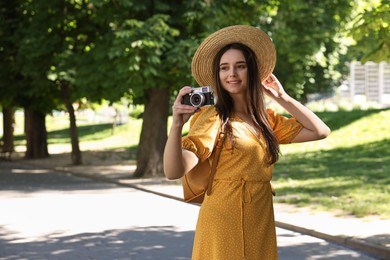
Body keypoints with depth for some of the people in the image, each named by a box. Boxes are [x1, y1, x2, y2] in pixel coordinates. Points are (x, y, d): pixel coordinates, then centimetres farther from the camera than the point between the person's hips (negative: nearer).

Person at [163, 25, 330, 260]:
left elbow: (321, 131, 9)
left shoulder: (266, 120, 10)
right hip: (225, 222, -6)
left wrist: (281, 98, 7)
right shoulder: (212, 118, -11)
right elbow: (173, 171, -23)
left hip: (262, 225, 6)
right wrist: (177, 125, -40)